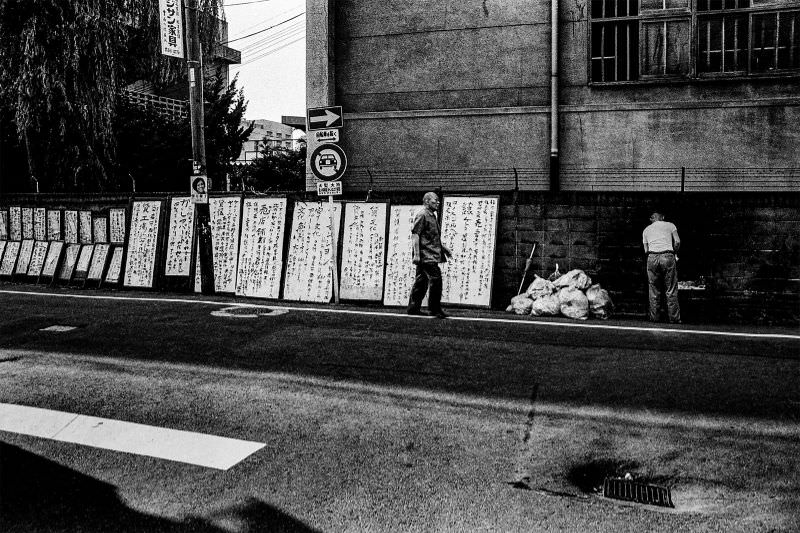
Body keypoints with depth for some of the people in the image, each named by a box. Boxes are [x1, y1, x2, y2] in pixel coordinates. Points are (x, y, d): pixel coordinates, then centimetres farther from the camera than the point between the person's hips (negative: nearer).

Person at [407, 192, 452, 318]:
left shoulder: (432, 216, 21)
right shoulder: (422, 215, -9)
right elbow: (415, 234, -16)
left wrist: (443, 247, 25)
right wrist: (416, 254, -22)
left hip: (431, 255, 10)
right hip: (426, 255, -10)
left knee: (421, 282, 11)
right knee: (436, 279, -11)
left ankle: (413, 308, 16)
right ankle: (435, 310, -6)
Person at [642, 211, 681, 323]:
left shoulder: (646, 230, 21)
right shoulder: (670, 225, 15)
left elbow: (646, 250, 13)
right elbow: (677, 242, 4)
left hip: (652, 258, 2)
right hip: (667, 257, -2)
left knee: (654, 289, 9)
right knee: (671, 290, 2)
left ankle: (654, 317, 9)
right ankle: (674, 318, 2)